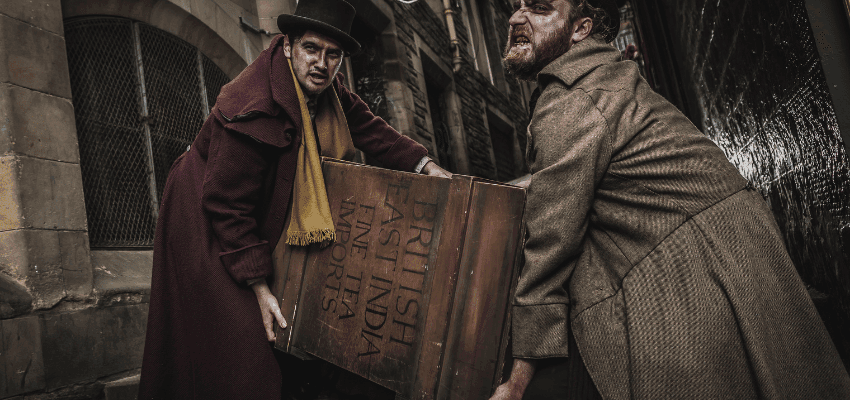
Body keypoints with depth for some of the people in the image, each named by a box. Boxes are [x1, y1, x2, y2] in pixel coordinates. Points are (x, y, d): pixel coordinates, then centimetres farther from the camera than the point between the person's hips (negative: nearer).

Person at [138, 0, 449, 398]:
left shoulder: (329, 92, -7)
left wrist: (424, 163, -10)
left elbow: (369, 127, 5)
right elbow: (226, 205, -28)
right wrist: (258, 286, -25)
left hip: (264, 220, 8)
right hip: (203, 223, -8)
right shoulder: (253, 109, -32)